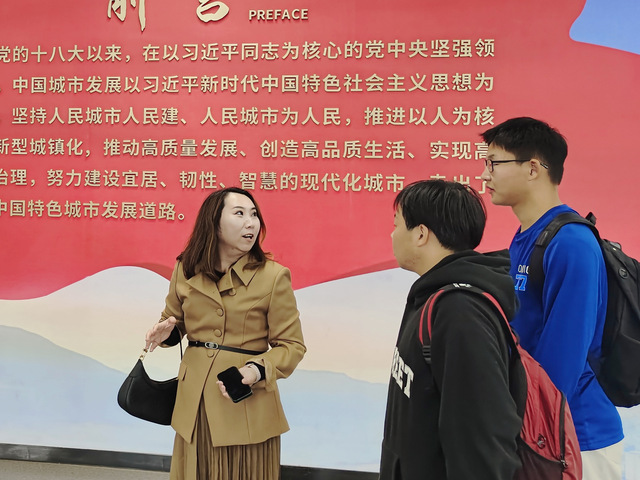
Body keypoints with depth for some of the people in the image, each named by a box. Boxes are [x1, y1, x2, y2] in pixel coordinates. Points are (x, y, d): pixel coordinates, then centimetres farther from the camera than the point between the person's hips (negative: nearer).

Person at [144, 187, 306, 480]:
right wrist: (166, 332, -4)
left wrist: (258, 371, -22)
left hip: (248, 409, -3)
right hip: (194, 403, 3)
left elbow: (292, 345, -5)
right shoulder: (186, 271, 2)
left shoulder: (273, 276, -9)